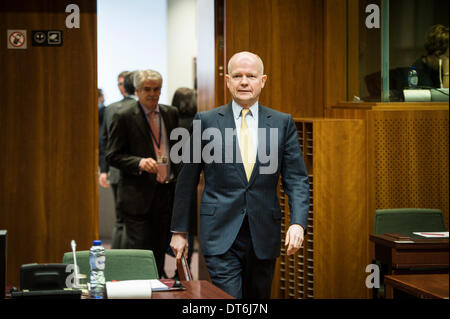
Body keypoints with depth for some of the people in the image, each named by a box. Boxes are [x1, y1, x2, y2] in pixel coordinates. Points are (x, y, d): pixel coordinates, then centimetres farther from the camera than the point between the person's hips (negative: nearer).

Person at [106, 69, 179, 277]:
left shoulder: (171, 114, 11)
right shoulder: (123, 117, -5)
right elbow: (112, 156, -7)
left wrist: (178, 179, 7)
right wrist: (139, 162, -23)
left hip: (166, 195, 5)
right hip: (138, 197, -5)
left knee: (159, 253, 10)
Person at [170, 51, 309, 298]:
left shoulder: (282, 123, 6)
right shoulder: (206, 121, 2)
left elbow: (296, 179, 3)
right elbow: (187, 180, 6)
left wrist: (298, 223, -14)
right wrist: (179, 231, 5)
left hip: (264, 235, 3)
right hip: (221, 236, -2)